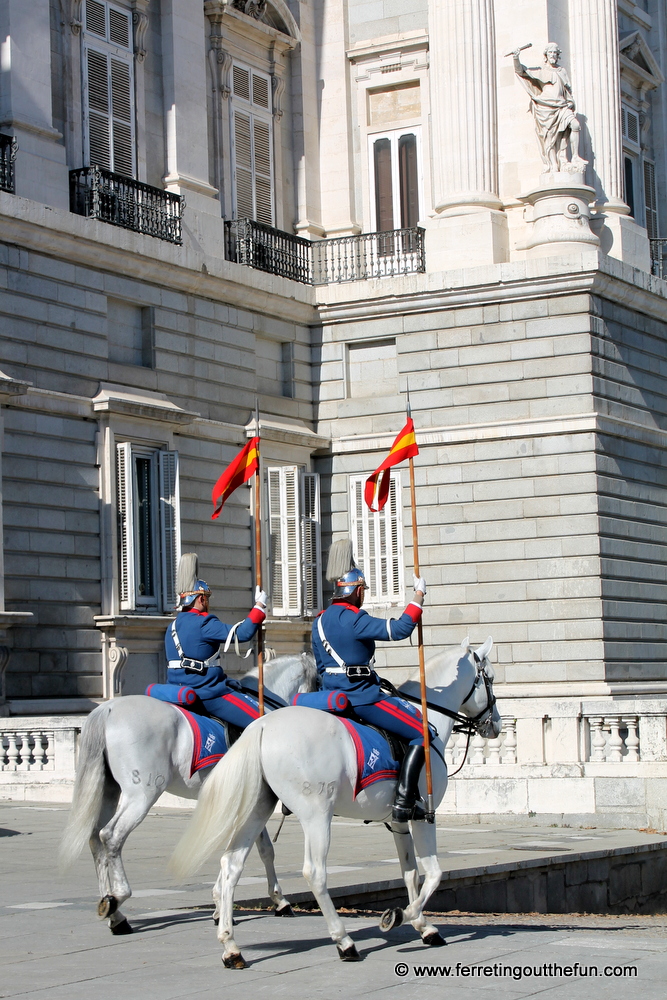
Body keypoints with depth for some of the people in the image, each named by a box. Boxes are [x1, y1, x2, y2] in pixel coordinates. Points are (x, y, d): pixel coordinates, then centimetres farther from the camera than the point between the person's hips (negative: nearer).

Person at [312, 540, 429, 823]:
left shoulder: (319, 622, 10)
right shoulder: (353, 620, -17)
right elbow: (399, 629, -24)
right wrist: (418, 597, -15)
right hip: (362, 698, -9)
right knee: (421, 733, -7)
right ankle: (404, 803, -16)